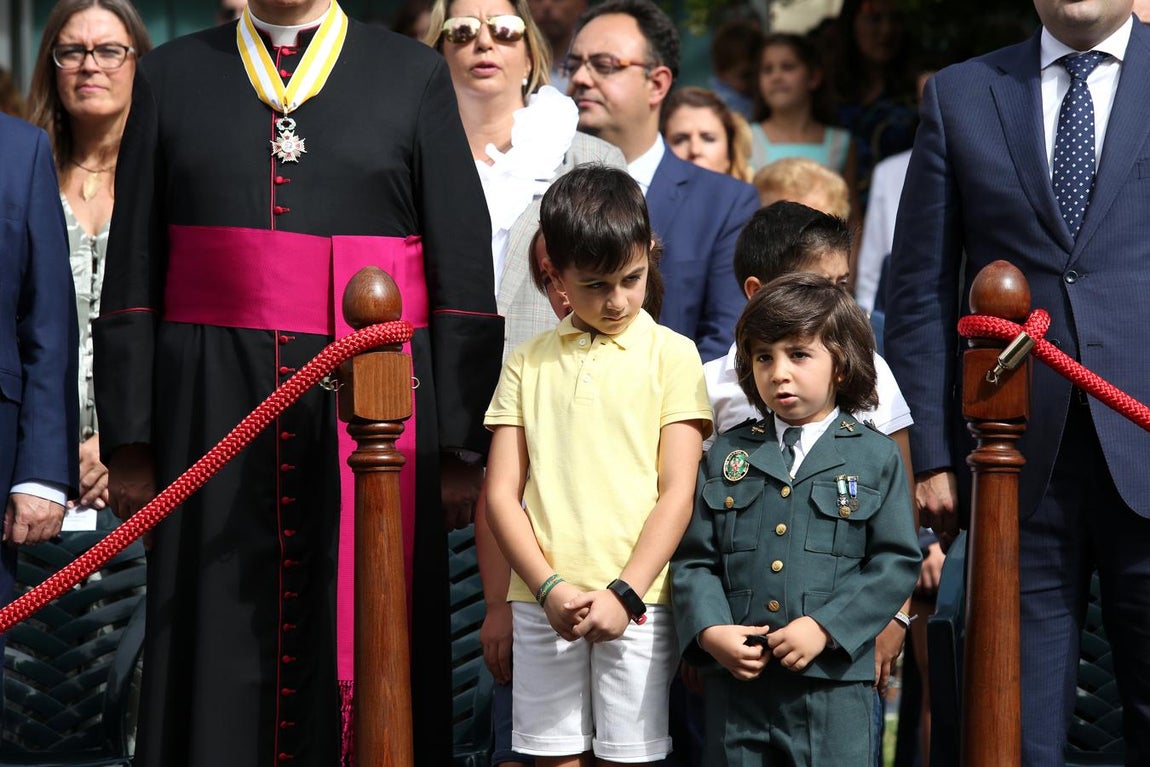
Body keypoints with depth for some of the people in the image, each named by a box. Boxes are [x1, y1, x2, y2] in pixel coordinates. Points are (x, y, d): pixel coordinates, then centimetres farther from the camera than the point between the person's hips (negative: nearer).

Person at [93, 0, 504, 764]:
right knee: (222, 650, 2)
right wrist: (130, 442, 2)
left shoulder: (414, 74, 7)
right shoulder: (171, 75, 10)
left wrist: (461, 444, -2)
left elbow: (466, 269, 3)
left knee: (367, 646, 0)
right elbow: (132, 275, 8)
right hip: (214, 406, 1)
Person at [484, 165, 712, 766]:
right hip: (543, 602, 2)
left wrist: (624, 593, -11)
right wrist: (550, 587, -7)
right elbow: (501, 494, 6)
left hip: (636, 601, -2)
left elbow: (677, 492, -2)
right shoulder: (529, 362, 10)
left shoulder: (671, 354, 4)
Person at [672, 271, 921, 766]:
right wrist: (709, 630, -11)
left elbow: (895, 563, -2)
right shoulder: (725, 456, 10)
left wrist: (826, 628, -13)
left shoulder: (876, 457, 3)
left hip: (834, 682, -2)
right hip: (735, 678, 2)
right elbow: (694, 559, 8)